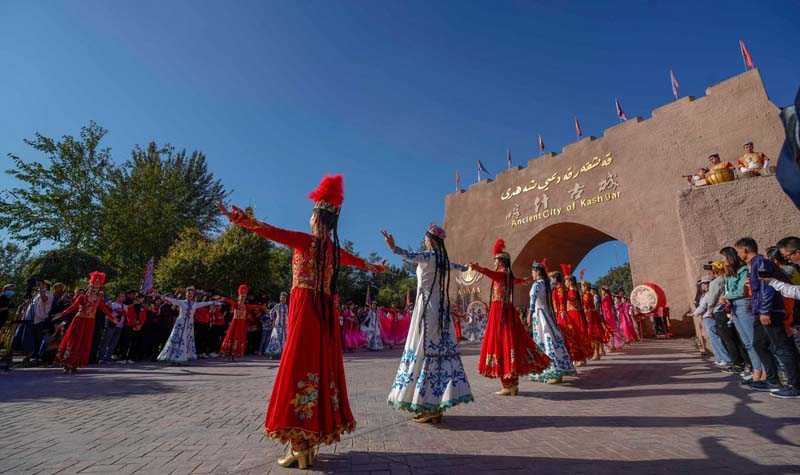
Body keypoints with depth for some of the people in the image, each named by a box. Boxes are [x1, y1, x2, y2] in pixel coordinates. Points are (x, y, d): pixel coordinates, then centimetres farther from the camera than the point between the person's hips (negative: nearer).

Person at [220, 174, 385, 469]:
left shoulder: (306, 241, -6)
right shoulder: (335, 248, 14)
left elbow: (273, 232, -22)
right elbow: (356, 260, 34)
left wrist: (243, 220, -29)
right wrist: (372, 267, 54)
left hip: (306, 308, -7)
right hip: (327, 310, 7)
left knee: (300, 366, -3)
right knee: (323, 366, 12)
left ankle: (301, 447, 1)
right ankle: (316, 435, 25)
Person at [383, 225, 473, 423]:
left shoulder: (429, 256, -9)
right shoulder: (443, 259, 13)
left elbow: (411, 256, -31)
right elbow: (453, 265, 36)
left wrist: (394, 248, -46)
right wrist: (465, 268, 59)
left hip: (427, 308, -8)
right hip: (441, 310, 8)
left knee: (425, 352, -4)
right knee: (441, 352, 8)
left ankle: (430, 408, 0)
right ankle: (437, 405, 16)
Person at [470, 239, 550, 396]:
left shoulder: (503, 273, -11)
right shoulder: (508, 275, 16)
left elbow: (493, 274, -36)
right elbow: (516, 280, 41)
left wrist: (479, 269, -56)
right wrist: (523, 281, 65)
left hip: (500, 311, -9)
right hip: (507, 311, 9)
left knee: (502, 343, -6)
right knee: (511, 341, 10)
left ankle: (509, 386, -2)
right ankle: (513, 384, 17)